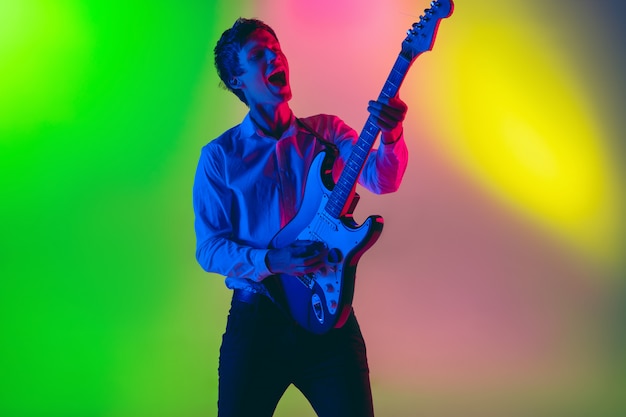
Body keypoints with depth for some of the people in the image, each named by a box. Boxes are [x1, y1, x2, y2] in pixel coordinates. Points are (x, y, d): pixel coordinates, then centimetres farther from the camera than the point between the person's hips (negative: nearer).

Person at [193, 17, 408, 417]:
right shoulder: (220, 155, 4)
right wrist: (270, 262, -18)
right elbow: (209, 248, 0)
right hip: (256, 320, -1)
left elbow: (382, 178, -8)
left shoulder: (325, 132, 8)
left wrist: (390, 135, -29)